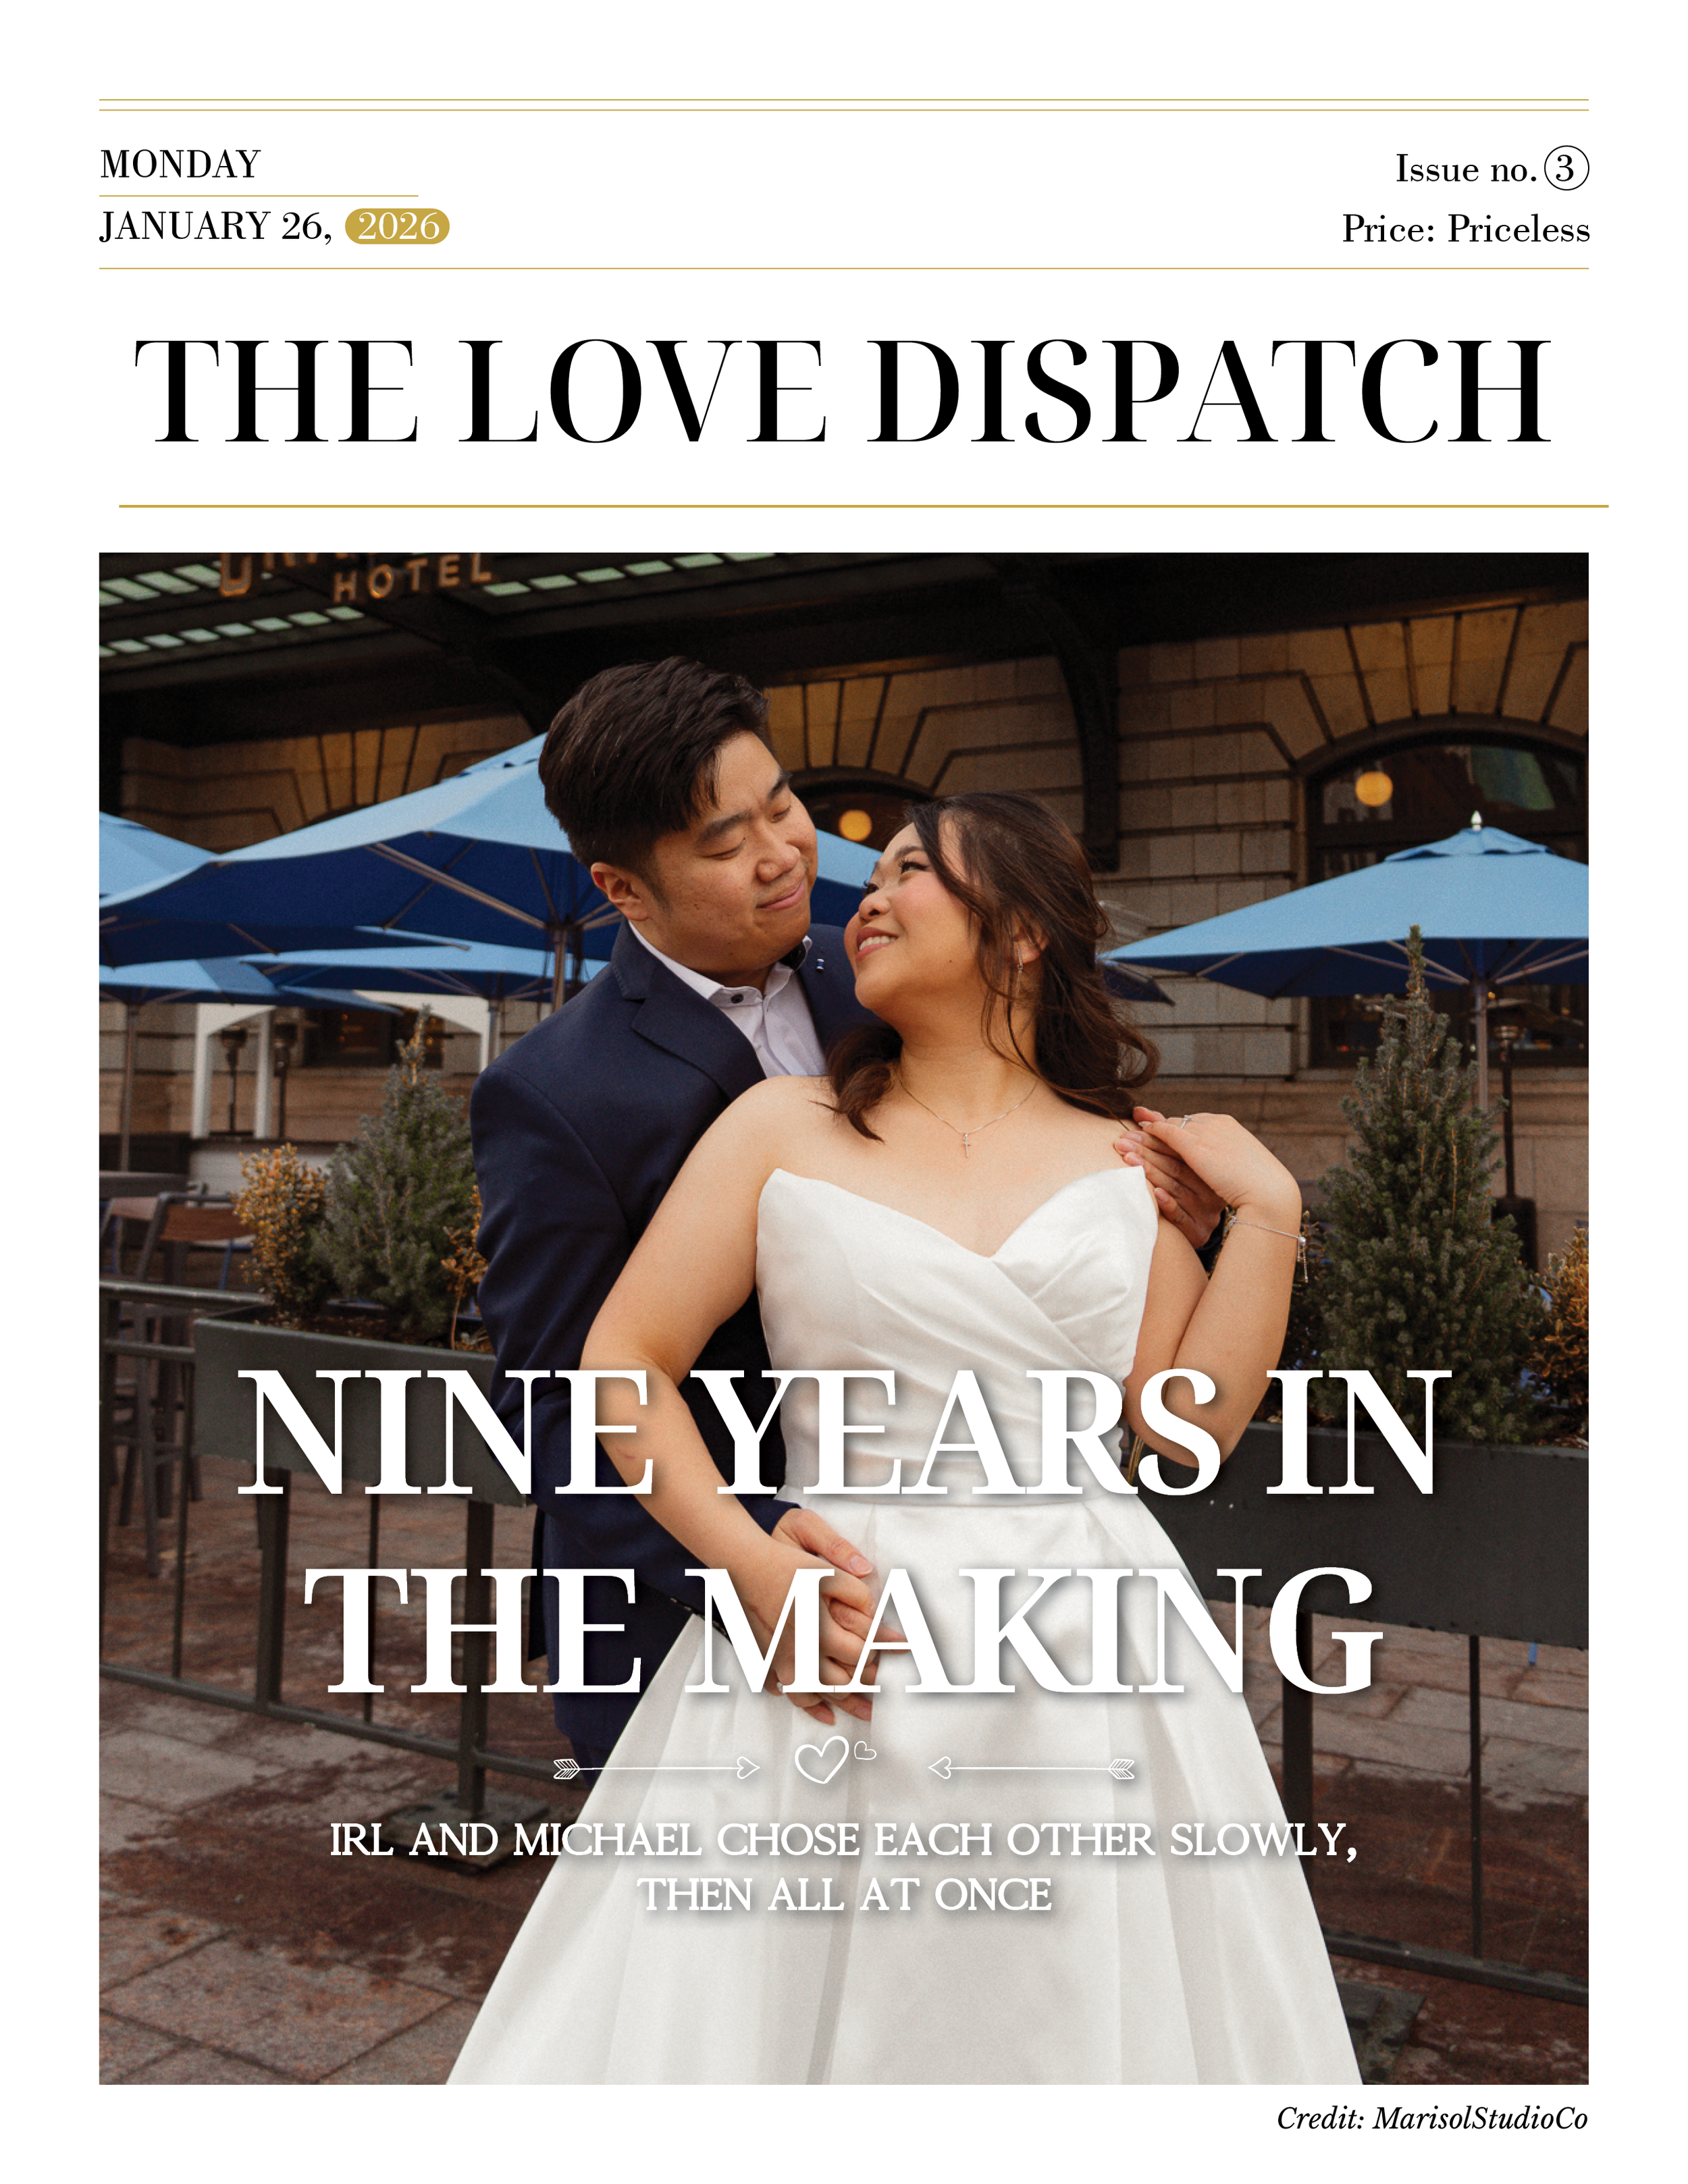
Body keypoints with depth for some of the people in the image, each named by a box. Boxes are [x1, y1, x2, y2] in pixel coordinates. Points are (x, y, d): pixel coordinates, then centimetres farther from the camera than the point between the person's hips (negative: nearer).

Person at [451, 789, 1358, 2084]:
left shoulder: (1126, 1158, 7)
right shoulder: (788, 1128, 3)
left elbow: (1191, 1418, 2)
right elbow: (625, 1367, -1)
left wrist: (1268, 1213, -2)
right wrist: (755, 1568, -13)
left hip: (1092, 1654, 2)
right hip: (847, 1645, -1)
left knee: (1088, 2021, 13)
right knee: (784, 2003, 7)